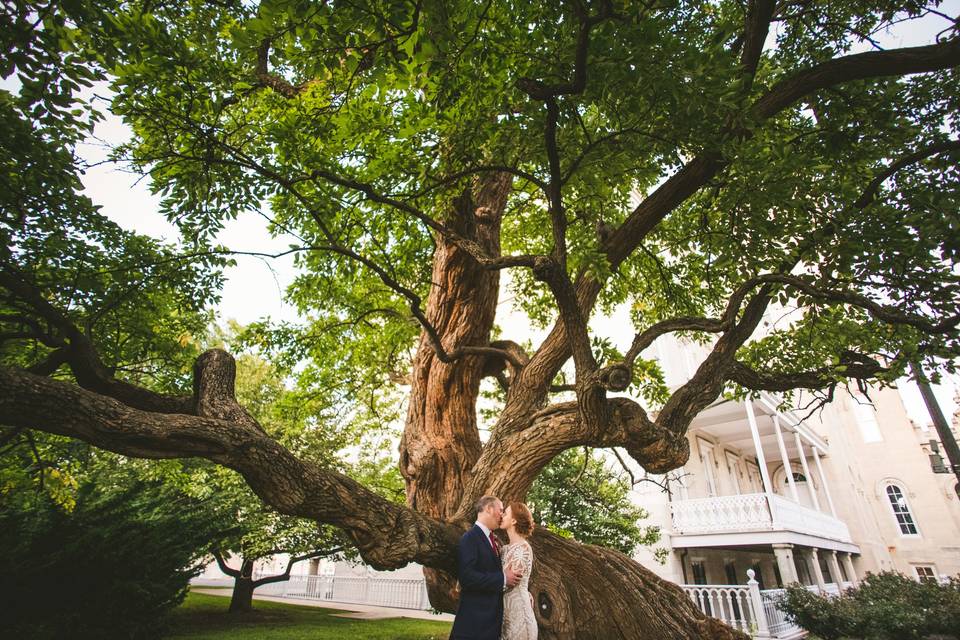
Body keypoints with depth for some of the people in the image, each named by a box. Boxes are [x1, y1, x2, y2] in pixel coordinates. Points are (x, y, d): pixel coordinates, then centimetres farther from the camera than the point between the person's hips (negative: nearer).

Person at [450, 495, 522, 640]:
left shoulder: (495, 540, 14)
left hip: (493, 616, 9)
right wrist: (503, 579, -21)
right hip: (475, 618, -8)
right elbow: (466, 577, -26)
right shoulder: (470, 538, -15)